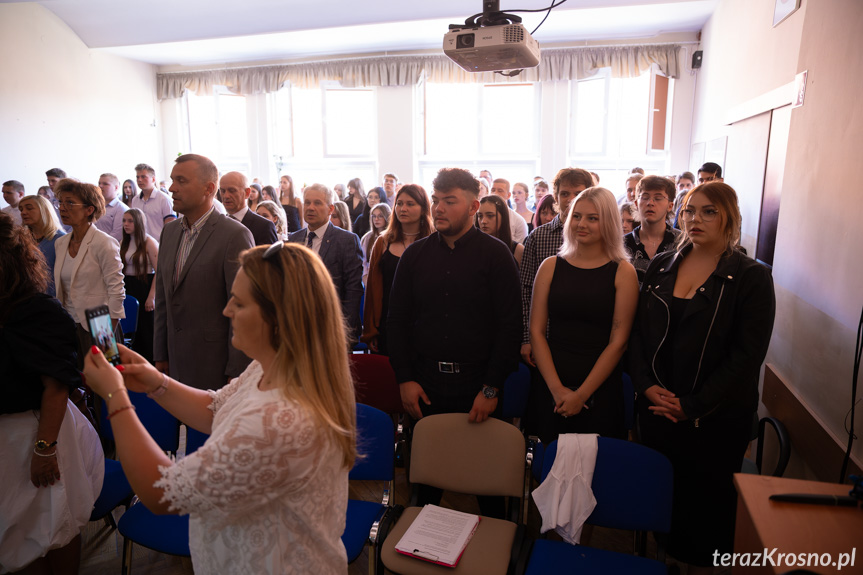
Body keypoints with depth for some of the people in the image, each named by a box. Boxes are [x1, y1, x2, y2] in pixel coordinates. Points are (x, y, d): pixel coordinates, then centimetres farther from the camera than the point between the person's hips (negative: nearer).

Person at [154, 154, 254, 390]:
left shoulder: (235, 234, -14)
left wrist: (236, 372, -14)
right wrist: (160, 354, 14)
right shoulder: (169, 232, 10)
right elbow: (162, 300, 15)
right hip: (178, 362, 6)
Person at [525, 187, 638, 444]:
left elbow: (618, 341, -6)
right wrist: (557, 388, -8)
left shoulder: (623, 272, -2)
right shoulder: (551, 266, 3)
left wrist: (581, 394, -10)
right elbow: (536, 331, 0)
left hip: (600, 390, -1)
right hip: (549, 388, 2)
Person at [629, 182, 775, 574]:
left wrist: (692, 405, -15)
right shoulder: (661, 267, 4)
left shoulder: (751, 277, -8)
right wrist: (646, 384, -9)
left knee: (706, 497, 11)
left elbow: (747, 356, -12)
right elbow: (638, 332, 5)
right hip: (656, 406, 4)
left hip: (715, 418, -3)